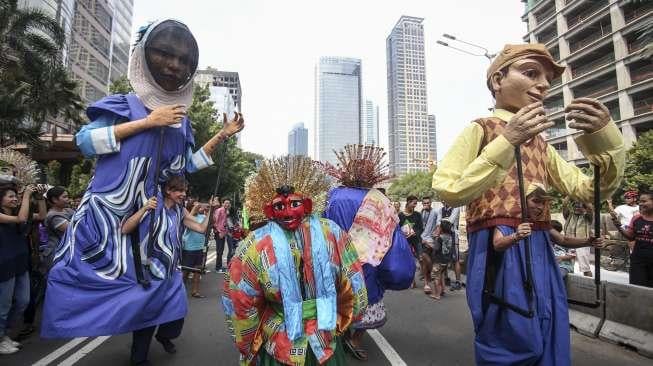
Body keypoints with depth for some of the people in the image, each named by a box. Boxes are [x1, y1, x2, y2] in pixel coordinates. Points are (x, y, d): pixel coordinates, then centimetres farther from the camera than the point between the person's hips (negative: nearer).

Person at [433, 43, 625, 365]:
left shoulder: (540, 143, 15)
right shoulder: (481, 129, -5)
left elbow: (591, 192, 12)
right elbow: (449, 191, -19)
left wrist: (605, 138, -3)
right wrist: (505, 143, -21)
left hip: (540, 254, 7)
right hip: (499, 252, -7)